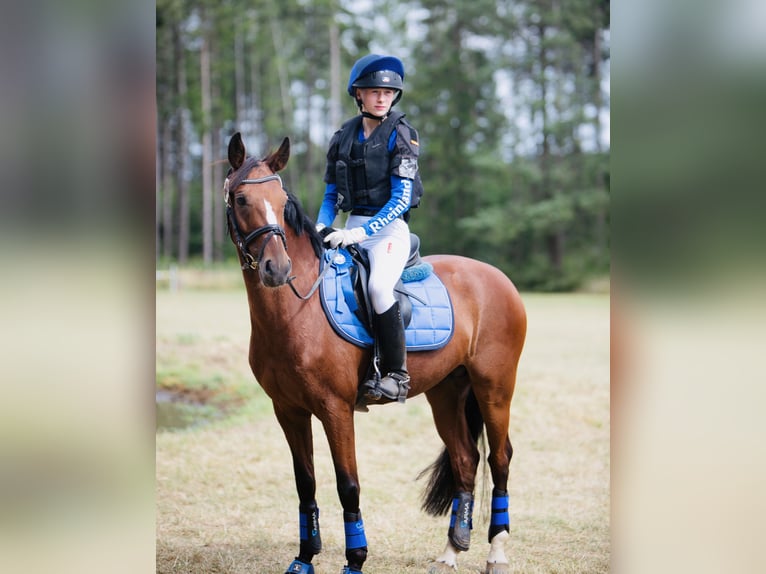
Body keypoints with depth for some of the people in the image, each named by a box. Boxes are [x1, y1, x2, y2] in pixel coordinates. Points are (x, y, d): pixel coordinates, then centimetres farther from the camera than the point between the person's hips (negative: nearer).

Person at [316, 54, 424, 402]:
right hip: (353, 228, 6)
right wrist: (320, 228, -4)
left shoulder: (400, 135, -5)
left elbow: (401, 198, -12)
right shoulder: (344, 137, 10)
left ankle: (396, 374, -21)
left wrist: (360, 233, -21)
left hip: (390, 228, -6)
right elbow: (331, 194, 16)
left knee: (378, 285, -32)